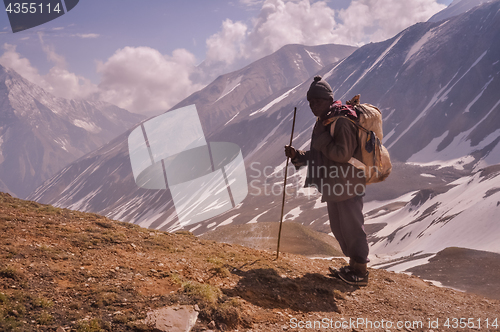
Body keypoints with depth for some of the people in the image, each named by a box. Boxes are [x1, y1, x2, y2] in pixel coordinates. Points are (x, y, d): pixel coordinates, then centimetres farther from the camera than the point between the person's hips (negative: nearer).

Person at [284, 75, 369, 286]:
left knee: (352, 228, 0)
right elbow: (318, 156, 18)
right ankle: (354, 265, 34)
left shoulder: (341, 121, -18)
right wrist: (297, 156, 5)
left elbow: (343, 154, -26)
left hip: (347, 186, -10)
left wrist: (321, 140, -18)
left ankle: (360, 273, 14)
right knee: (339, 229, 19)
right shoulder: (323, 122, 13)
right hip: (334, 186, 10)